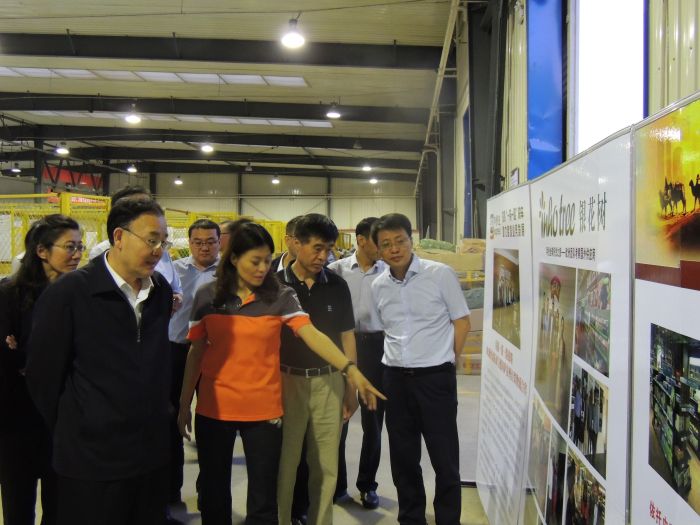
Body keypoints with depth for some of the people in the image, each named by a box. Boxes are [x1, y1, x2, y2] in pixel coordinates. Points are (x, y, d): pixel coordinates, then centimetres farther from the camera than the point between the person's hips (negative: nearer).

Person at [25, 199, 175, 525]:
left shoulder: (162, 291, 3)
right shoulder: (67, 293, -12)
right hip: (91, 461, -5)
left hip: (152, 453, 5)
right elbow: (43, 374, -6)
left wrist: (159, 416, 13)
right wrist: (73, 432, 1)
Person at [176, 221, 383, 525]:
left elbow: (312, 335, -17)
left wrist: (351, 370, -30)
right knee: (213, 493, 16)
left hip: (264, 410, -1)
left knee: (263, 498, 6)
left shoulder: (281, 297, -5)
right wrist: (184, 405, 6)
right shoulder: (207, 296, -1)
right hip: (213, 409, 2)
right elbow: (196, 353, 5)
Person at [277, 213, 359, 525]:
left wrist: (351, 387, 7)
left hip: (329, 382, 2)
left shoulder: (337, 285, 3)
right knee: (285, 463, 7)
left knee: (326, 466, 9)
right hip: (288, 382, -2)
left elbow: (346, 337, 8)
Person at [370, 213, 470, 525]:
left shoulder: (441, 274, -7)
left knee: (444, 458, 3)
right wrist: (397, 360, 10)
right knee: (403, 457, 14)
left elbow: (461, 322, -2)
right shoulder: (378, 287, 5)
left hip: (435, 377, -4)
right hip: (395, 379, 4)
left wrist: (443, 361, -2)